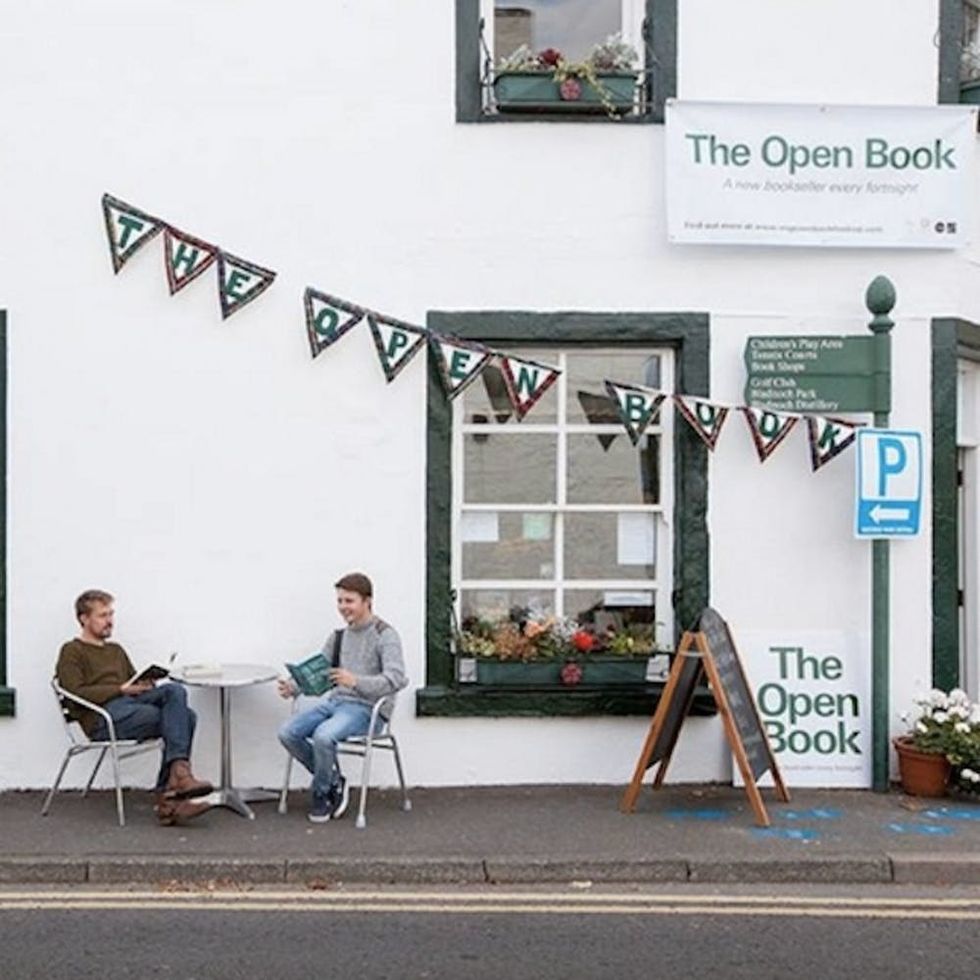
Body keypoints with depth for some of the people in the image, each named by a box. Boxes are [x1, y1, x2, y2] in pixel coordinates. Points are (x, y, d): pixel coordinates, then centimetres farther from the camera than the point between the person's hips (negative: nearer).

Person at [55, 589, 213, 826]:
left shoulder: (116, 650, 33)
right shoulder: (72, 652, 11)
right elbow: (76, 694, -5)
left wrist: (146, 685, 1)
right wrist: (121, 689, -13)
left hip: (130, 703, 6)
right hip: (102, 717, -6)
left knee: (175, 691, -27)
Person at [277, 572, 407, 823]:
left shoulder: (385, 636, -7)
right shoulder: (339, 636, 16)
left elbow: (397, 678, -21)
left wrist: (355, 681, -35)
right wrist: (294, 687, -5)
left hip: (365, 708, -7)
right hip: (334, 700, 7)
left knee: (323, 736, -33)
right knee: (288, 733, -14)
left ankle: (321, 793, -5)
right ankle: (334, 782, 4)